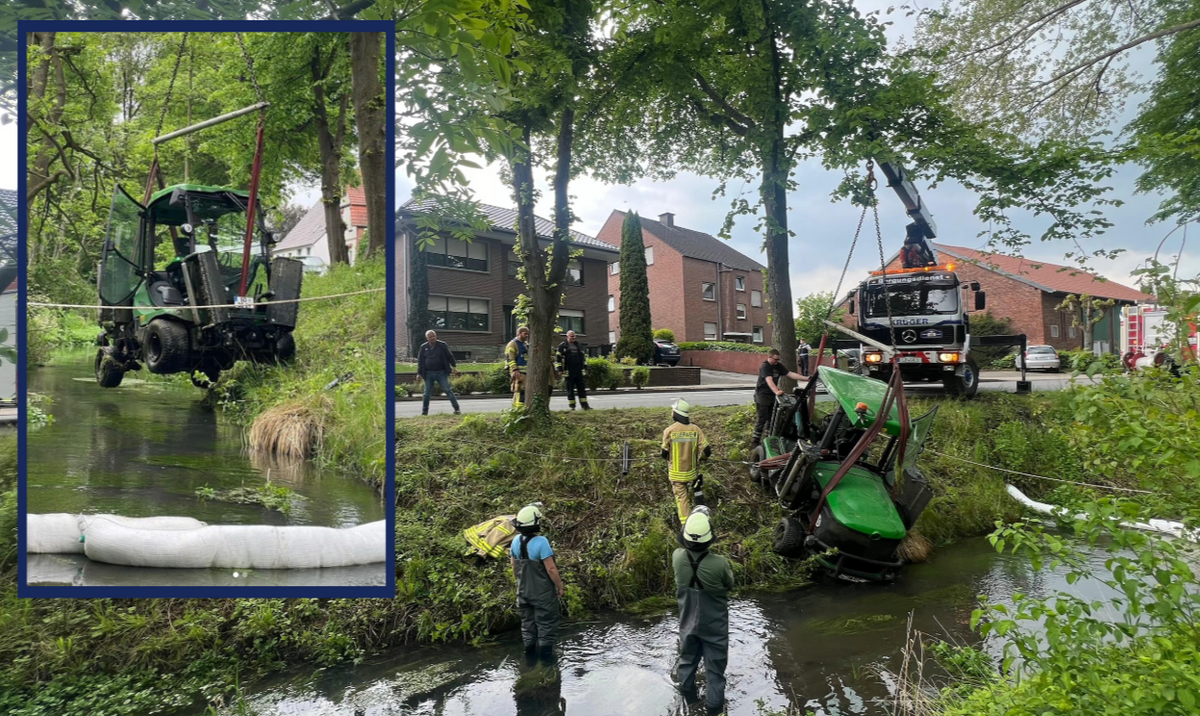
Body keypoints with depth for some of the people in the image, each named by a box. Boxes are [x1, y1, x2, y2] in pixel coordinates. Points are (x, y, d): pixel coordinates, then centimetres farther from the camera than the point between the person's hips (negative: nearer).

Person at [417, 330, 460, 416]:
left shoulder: (442, 345, 0)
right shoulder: (423, 347, 5)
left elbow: (450, 356, 3)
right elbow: (420, 361, 9)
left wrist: (454, 366, -6)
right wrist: (419, 373, 5)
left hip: (441, 373, -2)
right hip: (428, 374, 2)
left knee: (448, 390, -6)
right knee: (427, 393, 6)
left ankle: (456, 409, -2)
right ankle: (424, 411, 18)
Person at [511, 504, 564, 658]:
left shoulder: (516, 541, -5)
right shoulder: (541, 542, -24)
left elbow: (514, 567, 6)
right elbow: (551, 568, -22)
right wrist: (559, 586, -9)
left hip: (523, 591, 6)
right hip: (543, 593, -6)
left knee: (528, 624, 19)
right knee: (545, 625, 9)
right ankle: (546, 655, 16)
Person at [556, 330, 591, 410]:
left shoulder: (579, 345, 15)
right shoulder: (562, 346, 0)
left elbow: (584, 356, 20)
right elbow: (559, 358, -3)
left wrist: (585, 368, 16)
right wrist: (560, 369, -9)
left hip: (579, 371, 4)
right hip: (569, 371, -4)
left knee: (582, 388, 5)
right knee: (570, 389, 2)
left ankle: (585, 405, 8)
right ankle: (572, 406, 8)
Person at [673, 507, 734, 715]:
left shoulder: (677, 557, -23)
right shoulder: (719, 563, -32)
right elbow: (730, 585, -11)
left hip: (688, 621, 3)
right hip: (714, 623, -3)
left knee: (687, 657, 27)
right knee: (715, 665, 18)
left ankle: (686, 689, 49)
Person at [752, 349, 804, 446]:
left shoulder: (779, 366, 6)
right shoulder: (764, 367, -18)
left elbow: (791, 374, 1)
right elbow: (769, 381, -32)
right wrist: (777, 391, -48)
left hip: (773, 395, 7)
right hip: (763, 395, -7)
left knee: (772, 418, 8)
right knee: (761, 418, -8)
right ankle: (755, 440, -4)